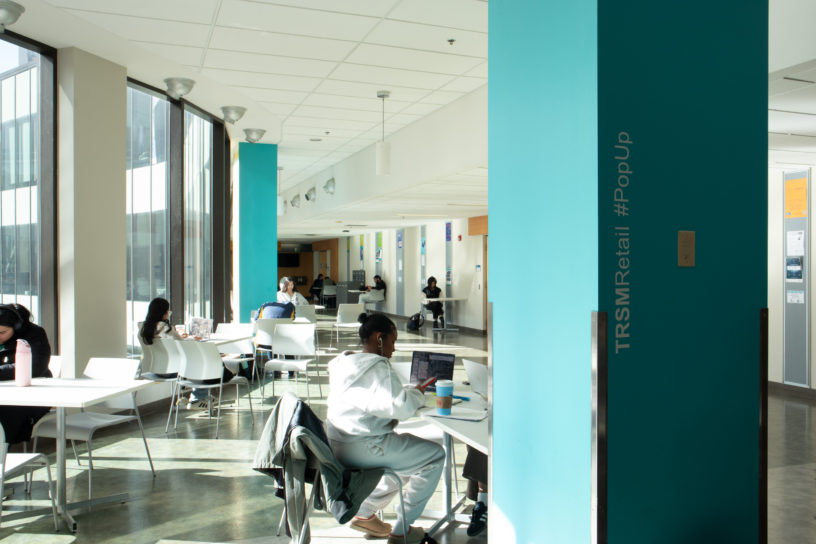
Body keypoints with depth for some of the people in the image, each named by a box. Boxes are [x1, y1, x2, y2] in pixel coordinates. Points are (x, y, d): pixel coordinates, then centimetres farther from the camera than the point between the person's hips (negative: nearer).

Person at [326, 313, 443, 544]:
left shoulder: (343, 362, 13)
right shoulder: (377, 365, -16)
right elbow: (399, 406, -25)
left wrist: (409, 392, 12)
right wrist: (417, 394, -5)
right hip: (361, 448, -10)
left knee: (409, 455, 27)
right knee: (435, 455, 1)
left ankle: (364, 512, 26)